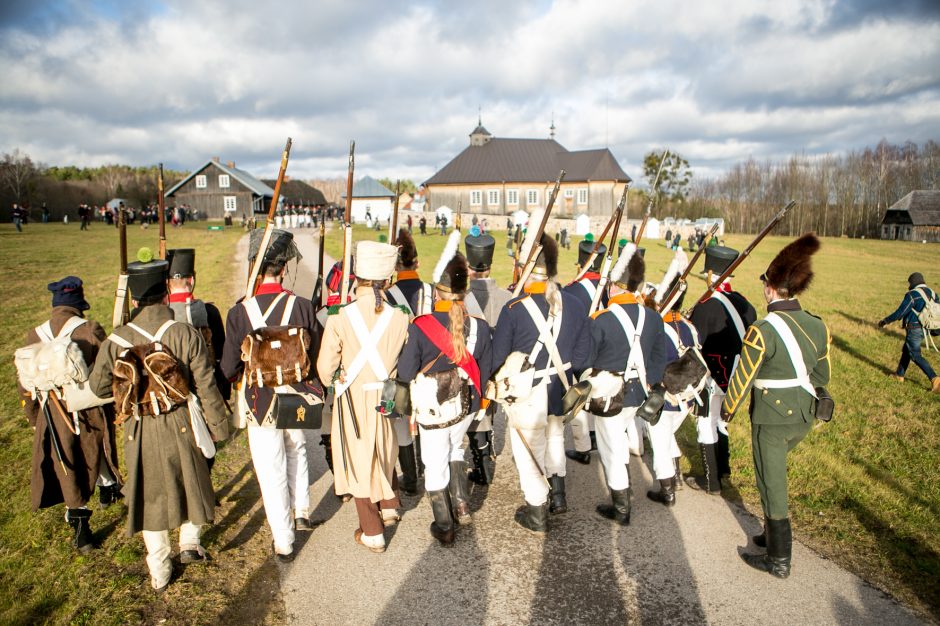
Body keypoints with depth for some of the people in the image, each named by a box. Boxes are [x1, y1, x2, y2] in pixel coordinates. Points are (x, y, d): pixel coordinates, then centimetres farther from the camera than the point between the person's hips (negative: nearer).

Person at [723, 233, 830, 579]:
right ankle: (774, 535, 38)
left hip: (771, 419, -7)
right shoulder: (818, 326, -1)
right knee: (772, 474, 25)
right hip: (804, 417, 7)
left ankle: (779, 560, 22)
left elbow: (742, 379, -13)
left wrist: (727, 411, 2)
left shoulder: (763, 331, -22)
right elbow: (821, 377, 9)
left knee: (772, 484, 8)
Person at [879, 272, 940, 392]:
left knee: (916, 356, -2)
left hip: (914, 330, -8)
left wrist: (885, 321, -4)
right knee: (906, 350, 22)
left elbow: (899, 313, -17)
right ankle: (899, 375, 31)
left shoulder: (912, 295, -18)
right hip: (924, 330, 8)